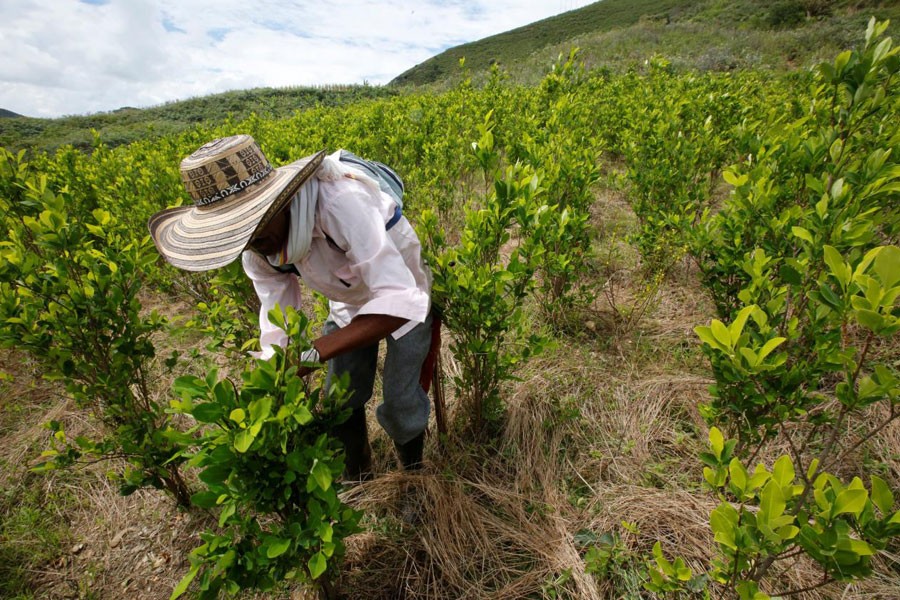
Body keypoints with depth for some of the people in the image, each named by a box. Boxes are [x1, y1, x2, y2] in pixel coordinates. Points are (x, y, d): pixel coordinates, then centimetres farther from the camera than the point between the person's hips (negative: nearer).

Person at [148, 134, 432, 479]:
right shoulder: (257, 249, -18)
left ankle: (413, 472, 31)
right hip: (348, 303, 5)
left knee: (400, 404, -4)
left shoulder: (341, 202, -42)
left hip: (404, 298, -5)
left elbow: (400, 299, -45)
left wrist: (314, 352, -51)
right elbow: (278, 320, -13)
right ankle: (355, 477, 39)